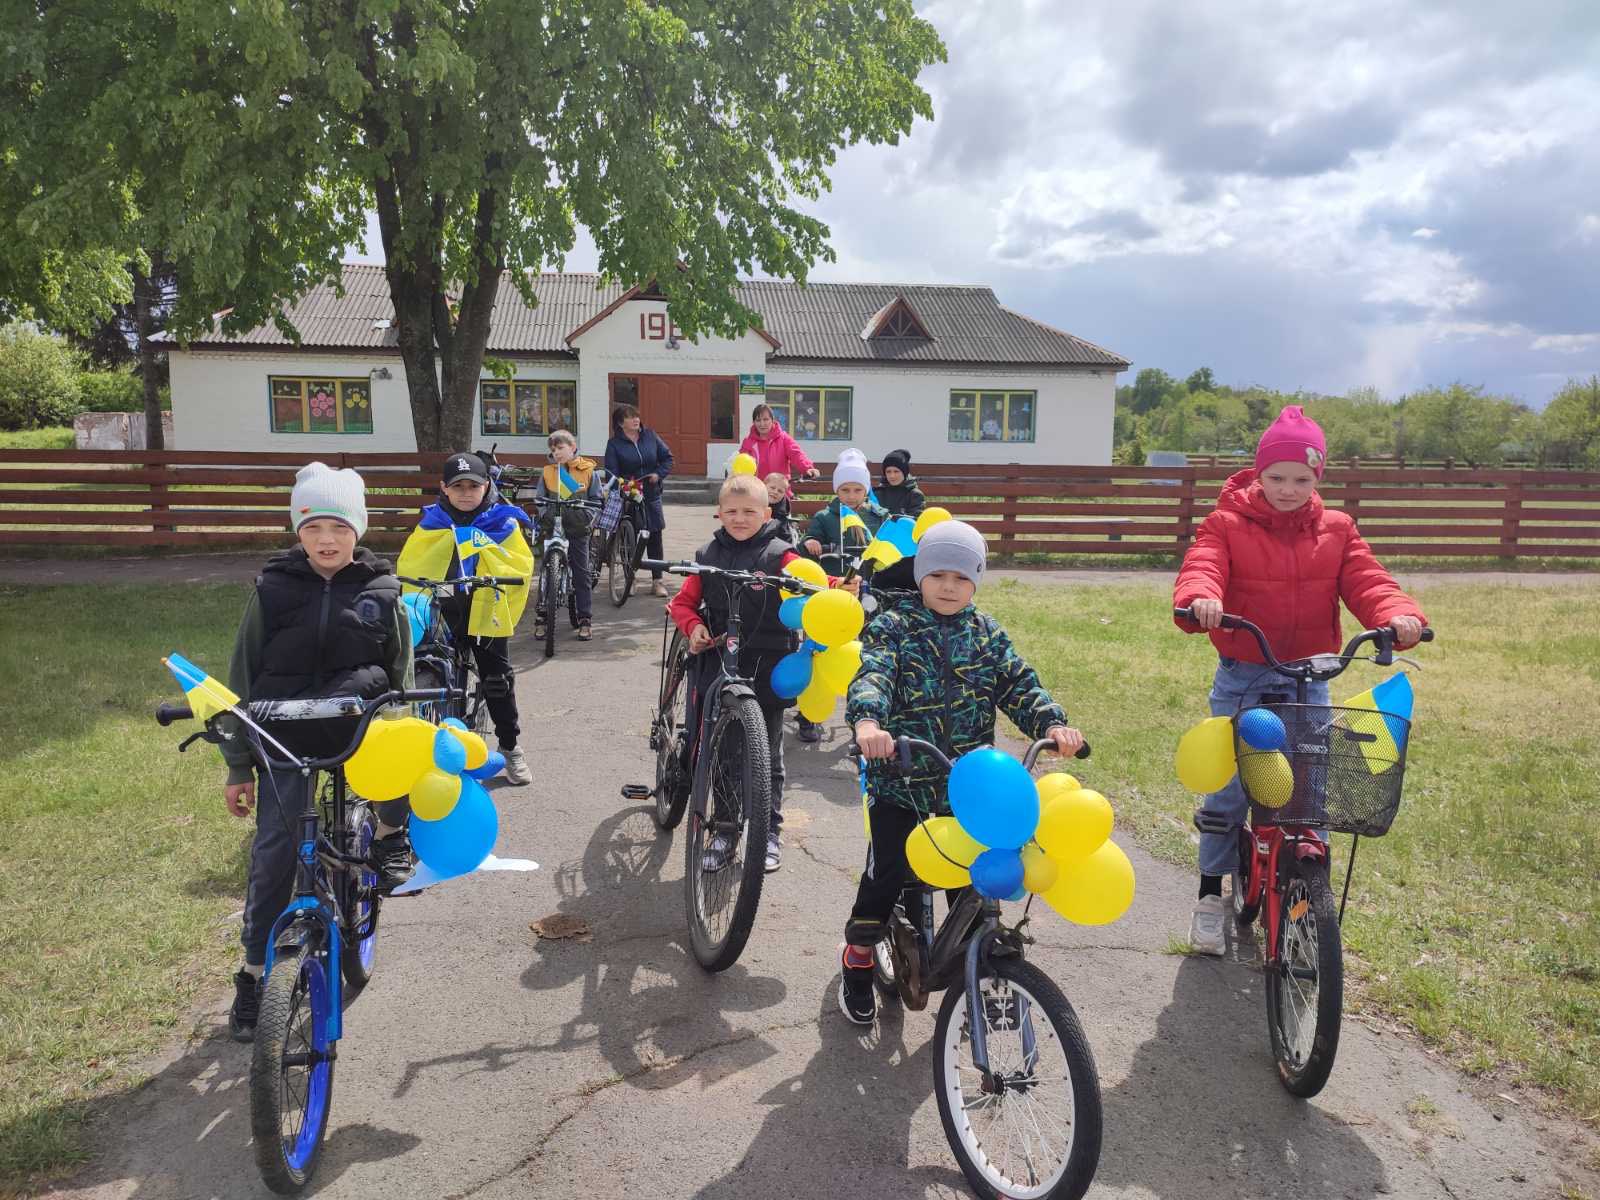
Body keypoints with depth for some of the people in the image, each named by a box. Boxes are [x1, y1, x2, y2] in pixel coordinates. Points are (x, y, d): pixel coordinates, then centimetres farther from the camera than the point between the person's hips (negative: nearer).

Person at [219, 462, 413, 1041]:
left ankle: (391, 835, 1)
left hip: (360, 726, 0)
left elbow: (401, 678, 8)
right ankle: (254, 974, 18)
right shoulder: (273, 588, -1)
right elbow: (244, 679, 3)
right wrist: (238, 767, 3)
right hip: (285, 738, 0)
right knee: (273, 855, -2)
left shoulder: (380, 592, 0)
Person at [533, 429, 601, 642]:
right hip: (552, 527, 1)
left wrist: (587, 518, -11)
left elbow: (595, 500, 4)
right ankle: (541, 616, 14)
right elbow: (539, 499, 10)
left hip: (577, 528, -1)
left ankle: (585, 620, 9)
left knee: (582, 574, 2)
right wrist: (542, 521, -4)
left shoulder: (588, 472, 1)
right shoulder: (547, 472, 5)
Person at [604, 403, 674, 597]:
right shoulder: (614, 444, -2)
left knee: (654, 538, 3)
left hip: (652, 495, 3)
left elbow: (667, 457, 12)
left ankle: (657, 581, 9)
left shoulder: (650, 436, 7)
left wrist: (659, 474, -4)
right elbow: (611, 473, -8)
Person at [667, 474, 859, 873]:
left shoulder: (779, 555, -4)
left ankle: (769, 830, 21)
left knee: (767, 752, 7)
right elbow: (683, 601, 11)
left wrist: (839, 586, -39)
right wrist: (693, 626, -9)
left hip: (766, 664, -3)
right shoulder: (708, 555, 7)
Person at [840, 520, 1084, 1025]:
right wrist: (867, 722, -44)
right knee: (888, 872, -2)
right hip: (899, 780, -3)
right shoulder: (894, 627, -6)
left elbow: (1019, 683, -1)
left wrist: (1053, 723, -20)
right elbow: (872, 675, -23)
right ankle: (858, 958, 22)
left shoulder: (986, 633, 6)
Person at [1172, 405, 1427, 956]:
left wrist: (1399, 614, -29)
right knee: (1227, 789, 0)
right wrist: (1200, 599, -45)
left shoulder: (1336, 531, 6)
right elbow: (1202, 566, -21)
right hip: (1241, 677, -2)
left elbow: (1366, 581, -7)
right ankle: (1210, 897, 16)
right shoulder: (1227, 524, -4)